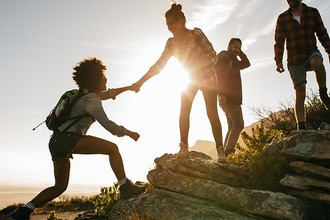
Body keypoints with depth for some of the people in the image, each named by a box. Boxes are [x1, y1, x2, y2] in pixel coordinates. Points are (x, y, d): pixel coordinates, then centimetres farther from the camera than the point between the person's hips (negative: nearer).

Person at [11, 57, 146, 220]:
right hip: (68, 139, -10)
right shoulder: (91, 99, -6)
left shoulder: (86, 93, 21)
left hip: (57, 141, 10)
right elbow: (107, 124, -11)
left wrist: (128, 87, 41)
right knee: (112, 148, -9)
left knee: (60, 187, 16)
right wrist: (129, 133, -1)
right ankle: (125, 187, -13)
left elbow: (108, 94, 38)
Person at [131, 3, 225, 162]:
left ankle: (220, 150, -5)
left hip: (207, 78, -4)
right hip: (191, 79, 4)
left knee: (212, 113, -9)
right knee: (183, 111, -8)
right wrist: (140, 82, -14)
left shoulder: (196, 33, -19)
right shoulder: (171, 43, -7)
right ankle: (184, 148, -3)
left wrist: (196, 65, -34)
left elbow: (213, 56, -20)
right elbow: (159, 65, -8)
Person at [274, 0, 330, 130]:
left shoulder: (313, 13, 5)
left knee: (317, 63, -37)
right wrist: (278, 61, -10)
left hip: (311, 53, 0)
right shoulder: (282, 18, 3)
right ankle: (301, 127, -5)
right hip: (294, 60, 0)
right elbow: (279, 42, 0)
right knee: (300, 93, -7)